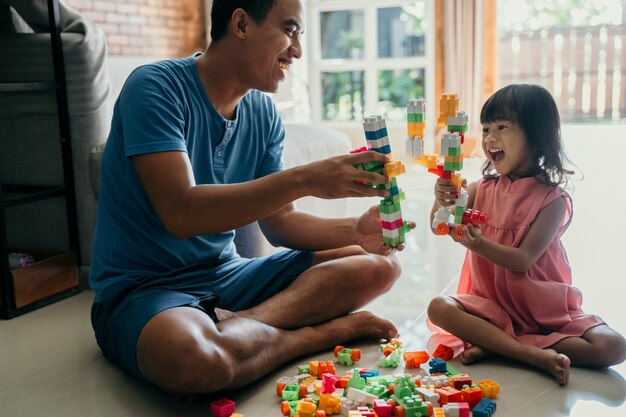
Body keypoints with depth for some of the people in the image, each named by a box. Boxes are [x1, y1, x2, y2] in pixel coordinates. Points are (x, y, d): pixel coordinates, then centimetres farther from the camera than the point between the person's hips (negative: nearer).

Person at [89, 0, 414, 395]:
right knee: (194, 357, -42)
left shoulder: (263, 113, 4)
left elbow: (278, 221, 5)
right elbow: (180, 213, -28)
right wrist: (304, 179, -32)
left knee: (380, 263, -2)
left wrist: (354, 231, -13)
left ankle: (238, 326, -18)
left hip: (227, 274, 7)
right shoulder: (157, 88, -16)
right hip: (144, 287, -6)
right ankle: (330, 329, -14)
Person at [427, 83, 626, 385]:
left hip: (547, 311, -2)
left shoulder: (552, 199, -10)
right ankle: (536, 355, -29)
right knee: (439, 308, -26)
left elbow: (524, 260, -17)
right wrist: (442, 202, -28)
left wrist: (478, 244, -33)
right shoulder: (483, 189, 3)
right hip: (491, 305, 2)